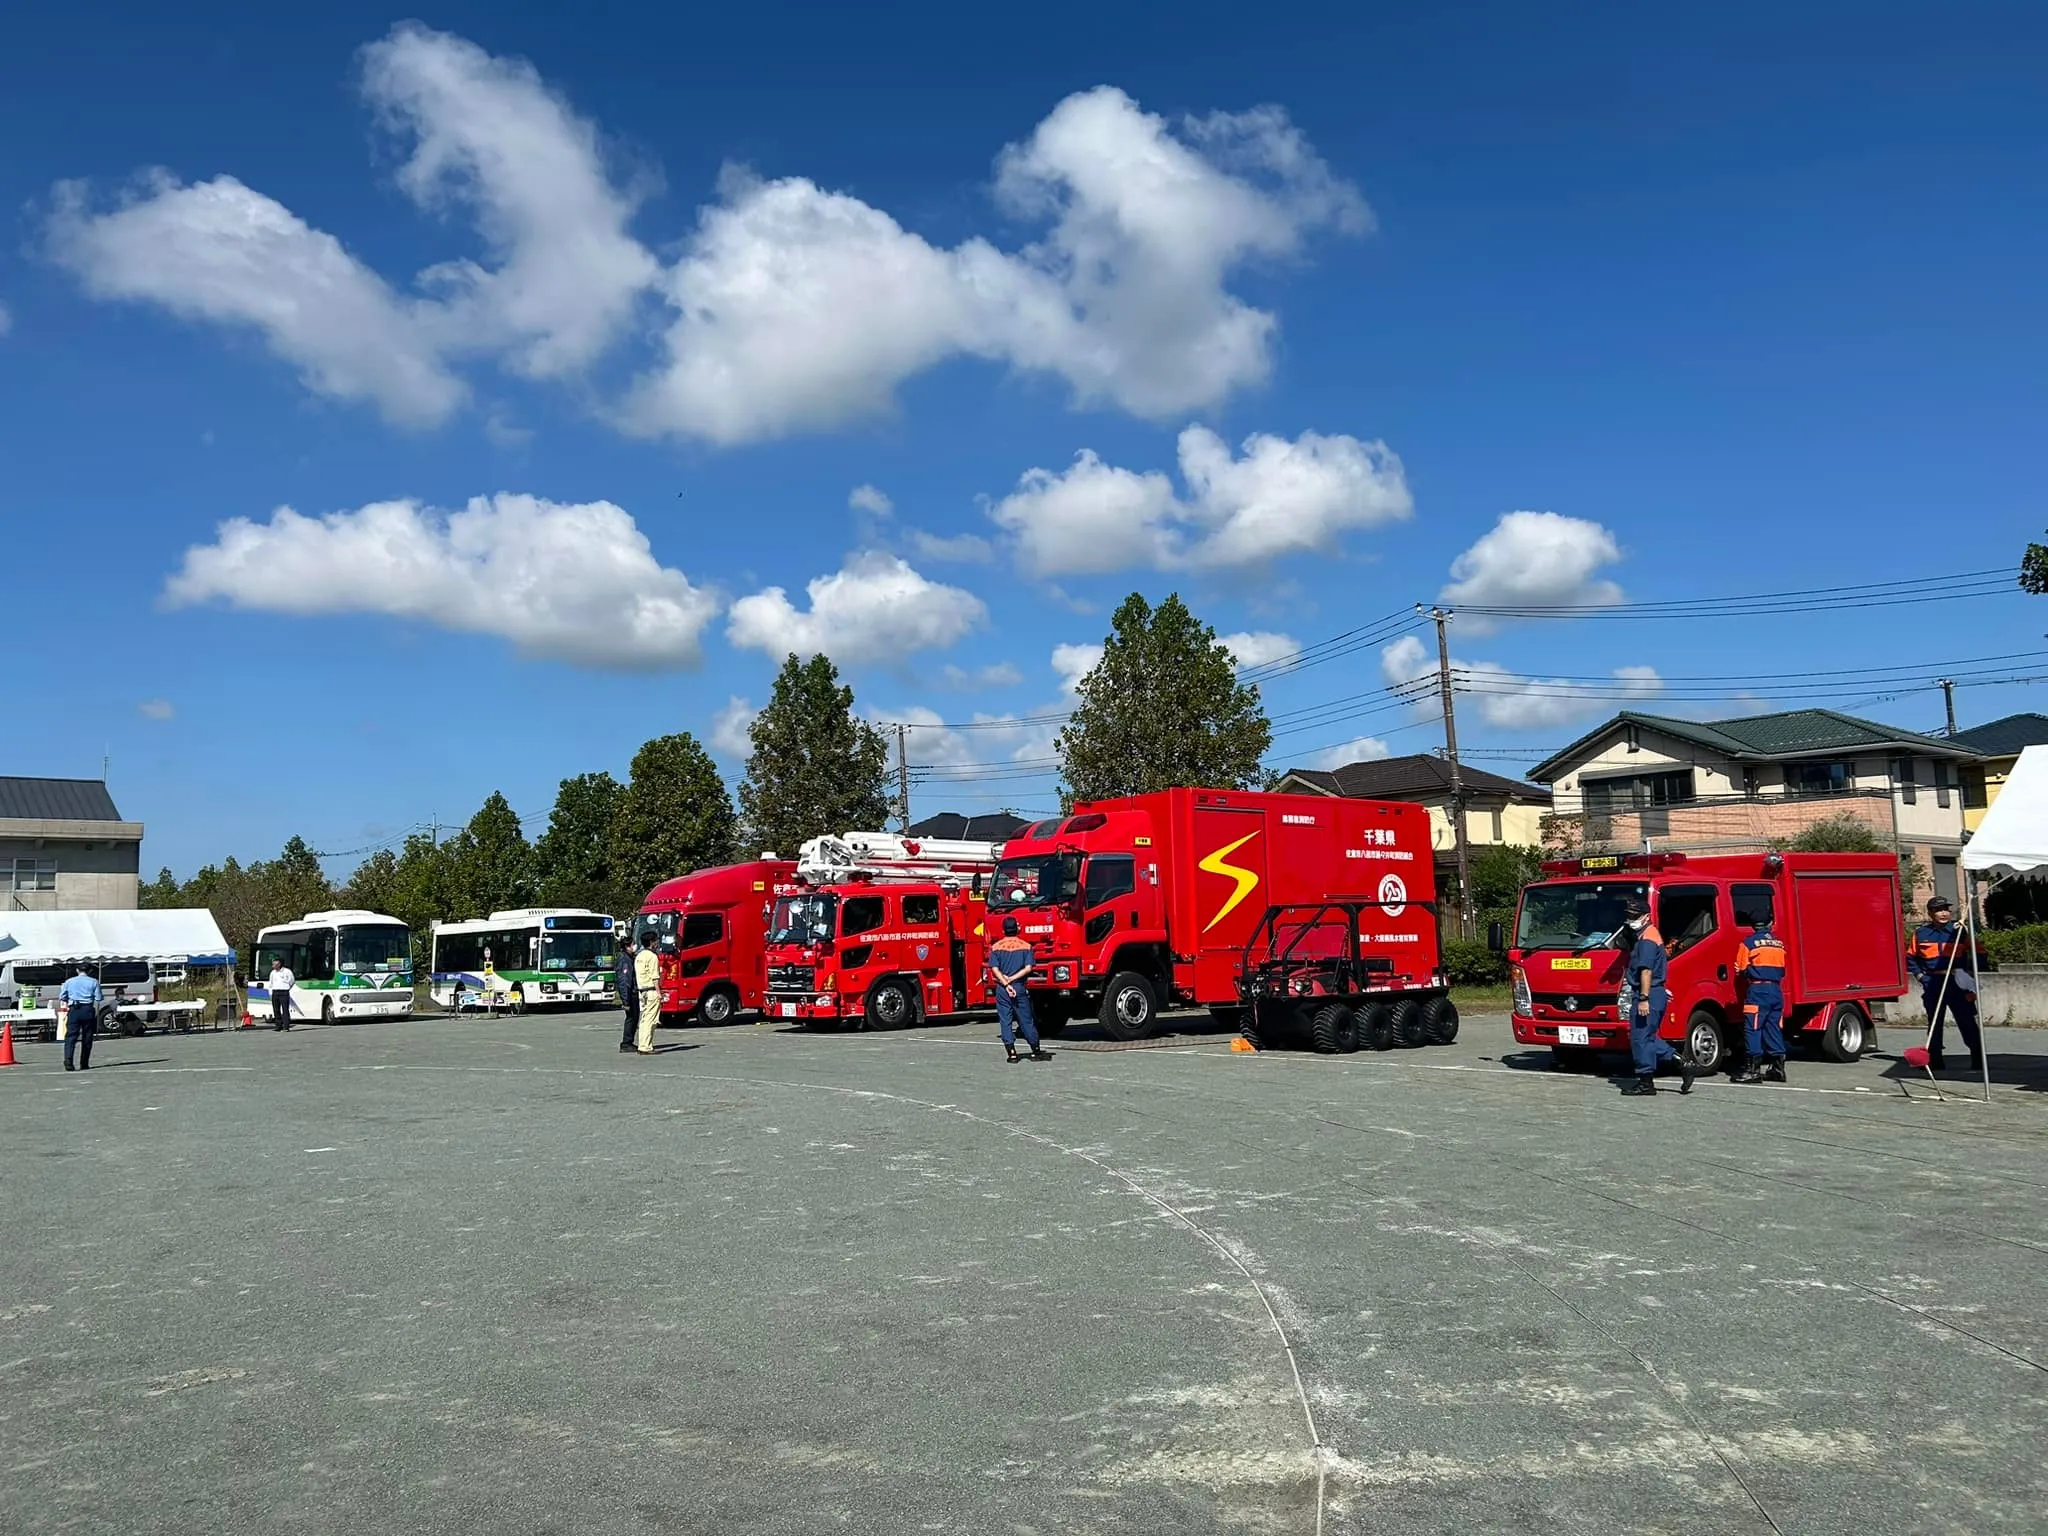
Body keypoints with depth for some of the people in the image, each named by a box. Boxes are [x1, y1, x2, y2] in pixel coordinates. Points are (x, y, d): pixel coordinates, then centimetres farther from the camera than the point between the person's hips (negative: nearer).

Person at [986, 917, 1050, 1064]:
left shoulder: (996, 947, 1)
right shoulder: (1026, 946, 1)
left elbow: (995, 969, -9)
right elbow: (1028, 968, -8)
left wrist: (1006, 984, -13)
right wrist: (1012, 979, -8)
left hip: (1002, 989, 0)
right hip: (1020, 988, 0)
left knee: (1005, 1021, 4)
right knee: (1026, 1021, 7)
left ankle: (1011, 1053, 1)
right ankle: (1036, 1051, 12)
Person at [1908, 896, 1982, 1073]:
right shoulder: (1921, 933, 4)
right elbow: (1911, 957, 15)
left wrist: (1971, 974, -4)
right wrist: (1919, 975, 4)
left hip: (1957, 983, -2)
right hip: (1932, 984, 2)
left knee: (1967, 1022, -4)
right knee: (1934, 1024, 8)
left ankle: (1978, 1061, 1)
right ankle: (1934, 1061, 15)